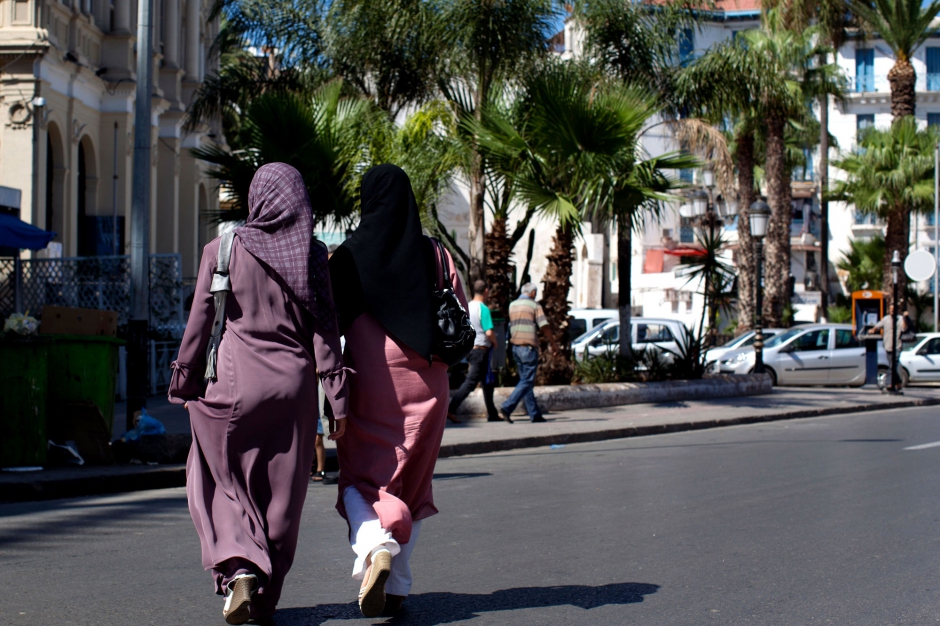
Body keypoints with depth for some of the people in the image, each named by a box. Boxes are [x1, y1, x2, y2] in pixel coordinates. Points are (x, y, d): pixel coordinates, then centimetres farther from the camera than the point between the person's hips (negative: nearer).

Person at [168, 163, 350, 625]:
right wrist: (337, 396, 1)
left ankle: (238, 569, -12)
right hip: (293, 385, 2)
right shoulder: (313, 256, 1)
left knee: (219, 482, 11)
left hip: (235, 381, -2)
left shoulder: (223, 249, -3)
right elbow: (325, 328, -1)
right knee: (281, 492, 12)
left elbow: (200, 321, -1)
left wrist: (186, 383, 8)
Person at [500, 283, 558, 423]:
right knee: (527, 382, -5)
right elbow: (544, 326, -11)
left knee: (525, 380, 11)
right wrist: (553, 344, -3)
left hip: (515, 347, 7)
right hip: (529, 347, -7)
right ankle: (507, 407, -18)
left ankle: (535, 414, 12)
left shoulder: (512, 305, 13)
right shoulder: (534, 305, -6)